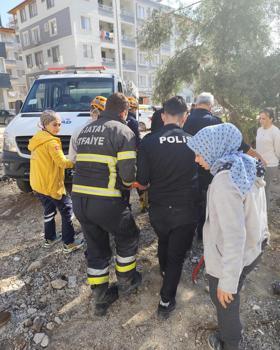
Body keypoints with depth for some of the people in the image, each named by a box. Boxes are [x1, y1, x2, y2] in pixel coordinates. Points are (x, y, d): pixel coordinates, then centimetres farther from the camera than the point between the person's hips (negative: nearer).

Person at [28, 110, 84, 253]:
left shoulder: (36, 139, 11)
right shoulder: (51, 142, -17)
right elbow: (62, 162, -24)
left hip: (38, 183, 9)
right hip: (50, 185, -9)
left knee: (49, 210, 22)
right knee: (67, 210, 1)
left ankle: (50, 238, 34)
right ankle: (69, 243, 6)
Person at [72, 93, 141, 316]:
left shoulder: (86, 130, 16)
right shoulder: (123, 131, -6)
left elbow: (79, 162, 17)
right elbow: (128, 172, -14)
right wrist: (128, 183, 7)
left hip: (78, 198, 7)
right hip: (105, 201, -6)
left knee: (96, 248, 22)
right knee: (128, 237, 22)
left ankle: (101, 298, 35)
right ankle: (127, 282, 39)